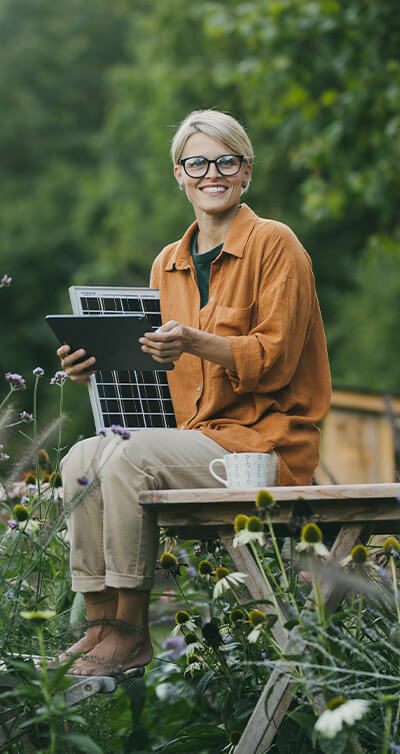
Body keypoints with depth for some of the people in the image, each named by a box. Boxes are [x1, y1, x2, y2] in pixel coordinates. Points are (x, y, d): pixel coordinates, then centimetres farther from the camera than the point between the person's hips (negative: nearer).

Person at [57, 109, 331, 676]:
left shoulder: (275, 244, -5)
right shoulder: (168, 264, 16)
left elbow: (276, 359, -13)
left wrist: (196, 343, -27)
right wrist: (100, 367, -3)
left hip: (267, 443, -7)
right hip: (195, 434, 7)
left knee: (130, 456, -27)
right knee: (83, 457, -16)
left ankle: (131, 632, -19)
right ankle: (100, 622, -16)